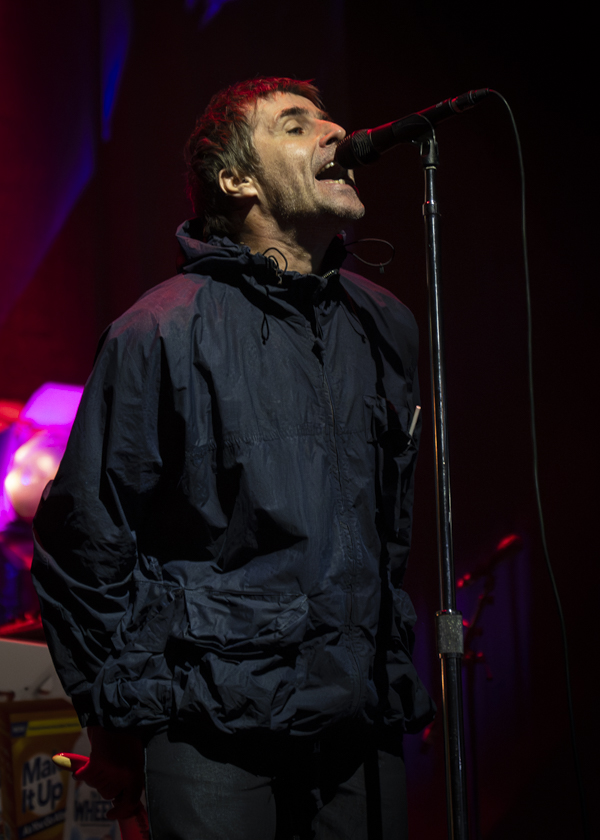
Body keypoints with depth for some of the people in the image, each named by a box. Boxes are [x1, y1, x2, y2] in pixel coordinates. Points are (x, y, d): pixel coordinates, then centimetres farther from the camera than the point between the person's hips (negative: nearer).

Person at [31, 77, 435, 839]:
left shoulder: (385, 325, 9)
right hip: (214, 733, -5)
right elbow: (83, 534, -6)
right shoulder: (165, 331, -9)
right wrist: (116, 717, -4)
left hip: (362, 724, 5)